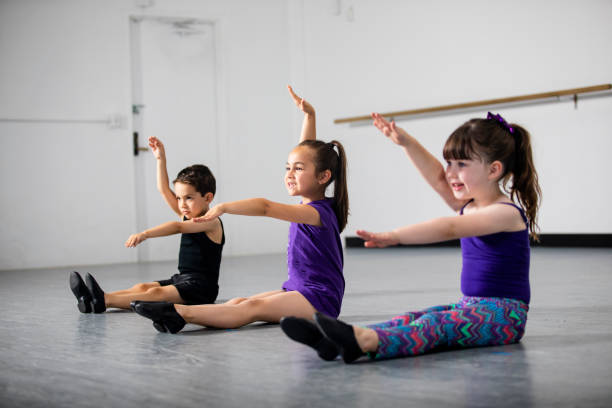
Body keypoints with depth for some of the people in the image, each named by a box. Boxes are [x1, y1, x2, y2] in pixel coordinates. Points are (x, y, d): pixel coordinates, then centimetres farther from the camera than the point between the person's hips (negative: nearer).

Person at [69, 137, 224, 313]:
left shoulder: (211, 222, -13)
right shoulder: (187, 216, 15)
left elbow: (177, 227, -27)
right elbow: (164, 190, 15)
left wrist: (145, 234, -38)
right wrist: (161, 159, 8)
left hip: (201, 287, -9)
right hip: (182, 279, 9)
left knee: (156, 293, -28)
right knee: (142, 287, -12)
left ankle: (104, 301, -46)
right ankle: (92, 299, -30)